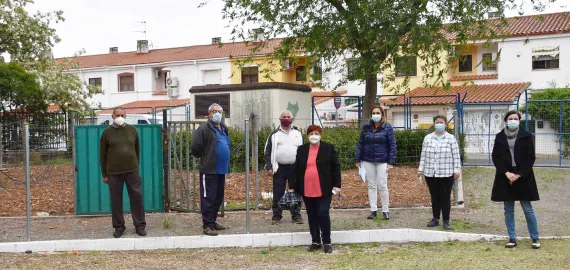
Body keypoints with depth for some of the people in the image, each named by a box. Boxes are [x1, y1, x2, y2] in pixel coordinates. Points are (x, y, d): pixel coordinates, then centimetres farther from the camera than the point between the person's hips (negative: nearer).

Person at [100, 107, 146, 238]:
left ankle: (140, 225, 13)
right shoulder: (107, 132, 1)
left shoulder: (132, 130, 6)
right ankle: (119, 227, 16)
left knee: (137, 198, 3)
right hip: (113, 172, -1)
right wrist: (104, 174, 2)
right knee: (116, 200, 5)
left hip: (132, 170, 1)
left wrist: (136, 165, 10)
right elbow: (102, 155, 4)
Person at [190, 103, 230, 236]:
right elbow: (195, 148, -17)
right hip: (209, 170, -8)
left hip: (221, 170, 8)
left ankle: (213, 221, 26)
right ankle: (207, 225, 2)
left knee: (218, 198, 15)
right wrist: (204, 158, -1)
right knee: (208, 198, -4)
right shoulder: (204, 129, -11)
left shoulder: (224, 129, 16)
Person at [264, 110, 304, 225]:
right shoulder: (274, 134, 7)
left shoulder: (298, 134, 12)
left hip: (295, 168, 1)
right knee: (278, 193, 1)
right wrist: (269, 167, -5)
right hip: (279, 168, -1)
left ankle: (296, 215, 13)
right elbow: (267, 152, 5)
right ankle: (276, 216, 11)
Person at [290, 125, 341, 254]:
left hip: (324, 190, -3)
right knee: (312, 216, 9)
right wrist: (292, 186, 6)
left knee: (323, 214, -7)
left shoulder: (328, 148, 0)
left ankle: (327, 242, 4)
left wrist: (337, 185, -8)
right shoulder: (301, 150, 8)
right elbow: (296, 169, 10)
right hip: (307, 190, 4)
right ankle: (315, 241, 19)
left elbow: (336, 167, -1)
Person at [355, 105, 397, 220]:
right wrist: (357, 159, 4)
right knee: (371, 185, 9)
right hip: (368, 161, 3)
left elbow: (392, 145, -5)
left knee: (383, 185, -2)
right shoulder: (366, 127, 4)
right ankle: (373, 210, 16)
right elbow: (360, 144, 7)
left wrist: (391, 161, -11)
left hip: (382, 161, -3)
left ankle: (385, 211, 10)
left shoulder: (387, 127, -4)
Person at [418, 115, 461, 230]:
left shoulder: (451, 138, 2)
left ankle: (446, 221, 8)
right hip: (430, 173, 3)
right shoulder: (428, 138, 9)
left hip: (446, 174, -3)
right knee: (434, 197, 8)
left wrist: (457, 170, -6)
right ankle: (435, 219, 17)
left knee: (445, 197, 1)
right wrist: (421, 168, 7)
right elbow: (423, 155, 10)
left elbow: (456, 156, -1)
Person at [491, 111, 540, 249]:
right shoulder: (499, 137, 5)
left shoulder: (526, 136, 0)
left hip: (523, 177, -2)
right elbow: (495, 157, 2)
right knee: (508, 210, 6)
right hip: (505, 177, 2)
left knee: (528, 209, 1)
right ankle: (512, 238, 13)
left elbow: (530, 158, -3)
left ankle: (535, 238, 12)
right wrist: (506, 173, -11)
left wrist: (519, 174, -12)